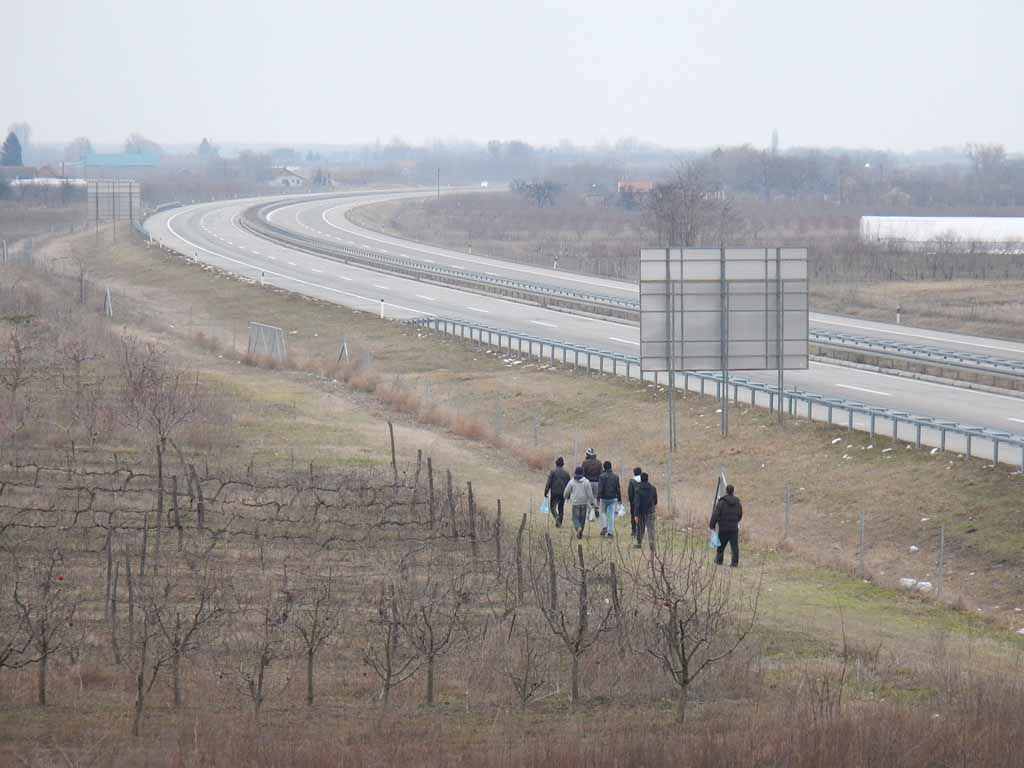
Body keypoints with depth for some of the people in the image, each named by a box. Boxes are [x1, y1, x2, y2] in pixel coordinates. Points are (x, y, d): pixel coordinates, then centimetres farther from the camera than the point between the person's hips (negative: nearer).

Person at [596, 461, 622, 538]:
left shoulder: (602, 476, -9)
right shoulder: (615, 476, 3)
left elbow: (600, 488, -13)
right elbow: (618, 488, 7)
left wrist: (598, 498, -12)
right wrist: (619, 499, 14)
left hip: (604, 498, -2)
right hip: (613, 498, 2)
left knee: (603, 513, 17)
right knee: (611, 515, 4)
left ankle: (605, 527, -2)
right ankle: (610, 532, 1)